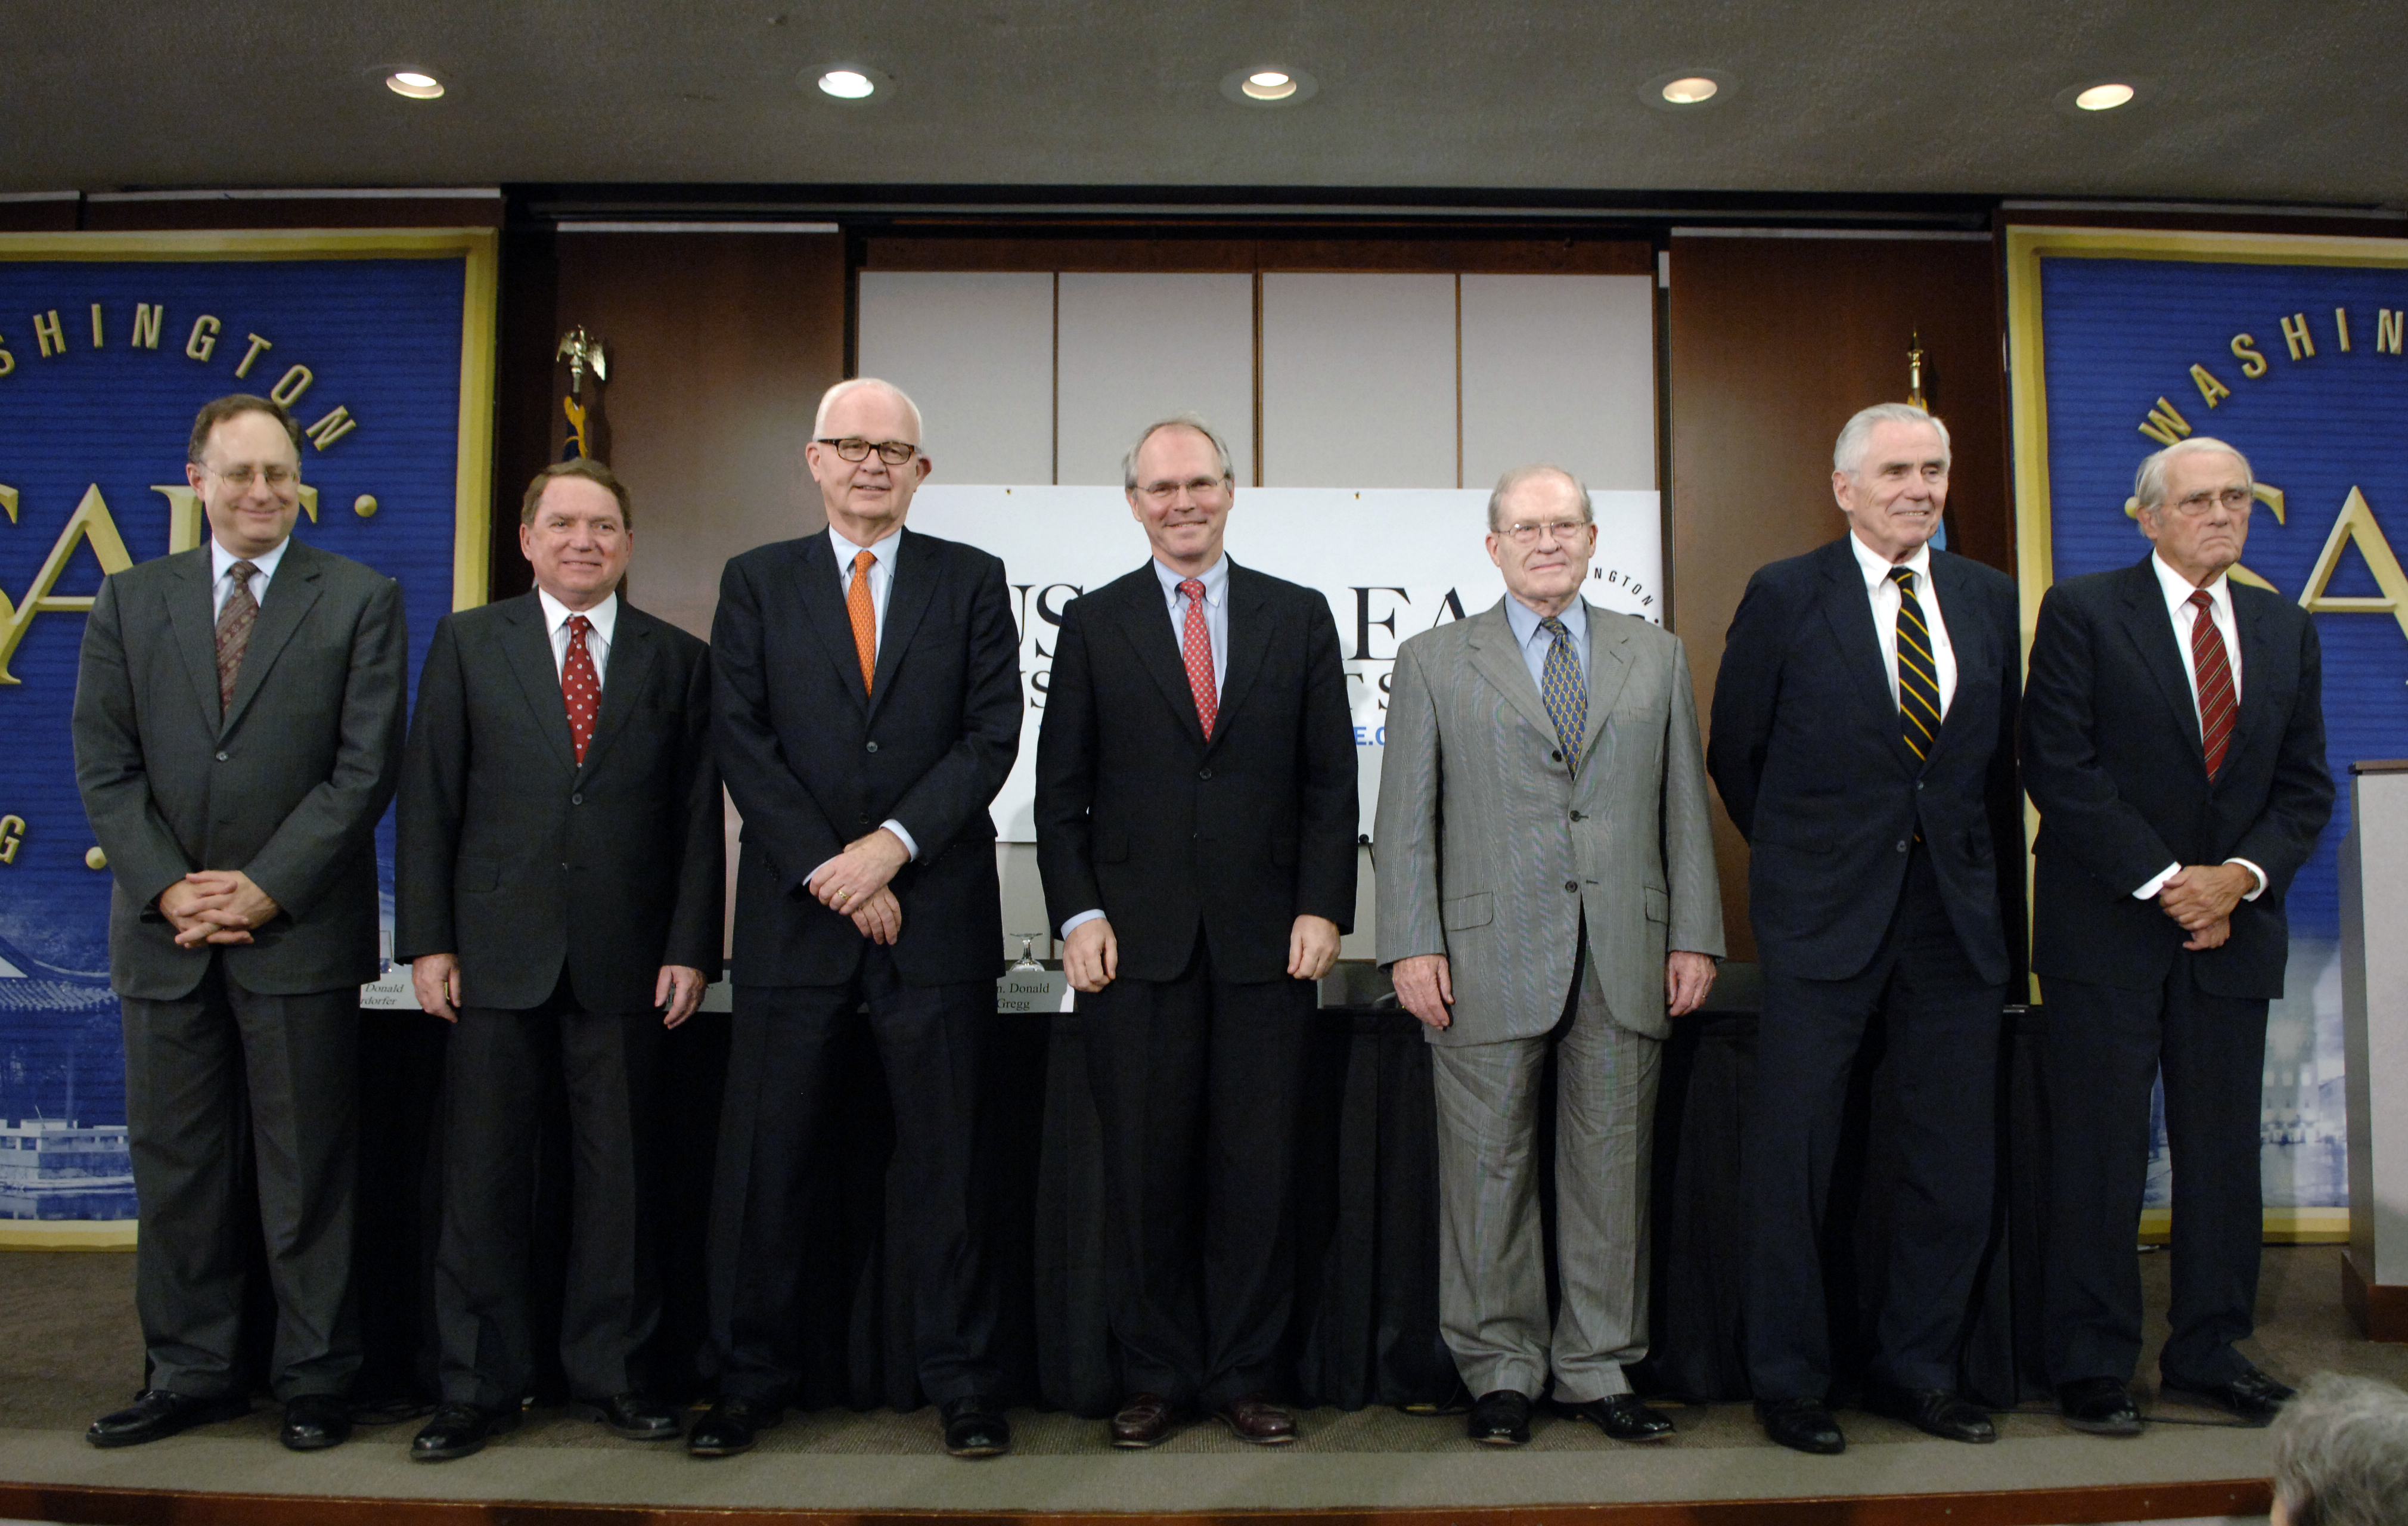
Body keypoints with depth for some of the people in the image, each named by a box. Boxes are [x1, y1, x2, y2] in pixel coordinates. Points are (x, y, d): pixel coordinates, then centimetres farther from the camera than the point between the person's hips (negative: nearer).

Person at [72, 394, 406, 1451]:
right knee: (175, 1165, 11)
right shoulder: (131, 601, 11)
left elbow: (366, 766, -6)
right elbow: (104, 766, 5)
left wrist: (265, 887, -12)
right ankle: (191, 1373, 24)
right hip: (164, 930, 3)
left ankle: (315, 1378, 16)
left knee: (308, 1168, 4)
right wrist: (167, 888, -7)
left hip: (299, 931, -3)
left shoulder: (360, 600, 1)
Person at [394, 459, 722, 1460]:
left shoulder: (677, 660, 7)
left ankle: (608, 1372, 21)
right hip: (497, 955, 0)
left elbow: (698, 816, 4)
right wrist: (426, 940, -3)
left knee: (616, 1173, 8)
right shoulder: (468, 643, 7)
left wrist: (691, 948, -3)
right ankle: (480, 1386, 19)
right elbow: (428, 799, 3)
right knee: (484, 1177, 6)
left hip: (623, 961, 0)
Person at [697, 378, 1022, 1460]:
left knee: (944, 1158, 6)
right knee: (762, 1161, 6)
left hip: (936, 912, 0)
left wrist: (894, 843, -13)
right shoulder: (756, 582, 9)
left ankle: (961, 1382, 18)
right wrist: (826, 868, -9)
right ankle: (748, 1382, 21)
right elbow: (741, 741, 0)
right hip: (793, 914, 1)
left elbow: (992, 733, -2)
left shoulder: (972, 581, 7)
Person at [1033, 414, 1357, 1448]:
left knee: (1257, 1169, 6)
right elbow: (1061, 789, 6)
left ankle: (1246, 1377, 20)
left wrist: (1322, 908, -3)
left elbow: (1331, 781, 6)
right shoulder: (1093, 623, 8)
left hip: (1267, 938, 1)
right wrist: (1078, 914, -4)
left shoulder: (1299, 617, 9)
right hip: (1136, 938, 0)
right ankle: (1154, 1377, 20)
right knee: (1144, 1169, 5)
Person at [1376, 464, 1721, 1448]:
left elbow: (1684, 806, 11)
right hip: (1490, 957, -2)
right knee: (1488, 1170, 4)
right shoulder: (1434, 662, 7)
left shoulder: (1657, 657, 13)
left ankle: (1599, 1368, 23)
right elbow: (1405, 819, 3)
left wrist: (1695, 936, 4)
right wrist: (1412, 947, -6)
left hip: (1625, 957, 2)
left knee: (1611, 1167, 8)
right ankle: (1500, 1370, 19)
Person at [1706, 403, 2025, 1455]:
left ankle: (1917, 1370, 26)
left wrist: (1990, 875, 14)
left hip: (1958, 918, 4)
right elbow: (1735, 754, 4)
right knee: (1791, 1159, 1)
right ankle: (1789, 1382, 17)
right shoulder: (1785, 596, -2)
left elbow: (1999, 758, 16)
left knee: (1955, 1162, 8)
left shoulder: (1989, 599, 10)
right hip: (1826, 921, -4)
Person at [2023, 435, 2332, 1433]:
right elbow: (2059, 769, -10)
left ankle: (2210, 1350, 24)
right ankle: (2092, 1366, 10)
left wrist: (2242, 875, -7)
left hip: (2234, 922, 5)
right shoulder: (2082, 612, -3)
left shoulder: (2286, 630, 13)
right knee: (2097, 1155, -1)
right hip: (2108, 928, -4)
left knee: (2225, 1148, 10)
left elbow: (2305, 785, 11)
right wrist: (2163, 882, -13)